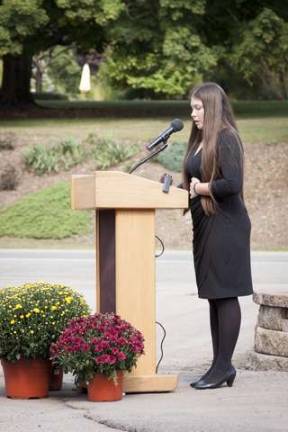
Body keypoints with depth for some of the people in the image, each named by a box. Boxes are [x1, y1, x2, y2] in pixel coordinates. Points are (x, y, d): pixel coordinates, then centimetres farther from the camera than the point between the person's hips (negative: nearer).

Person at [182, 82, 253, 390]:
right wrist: (183, 187, 2)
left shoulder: (225, 139, -12)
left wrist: (202, 188, -10)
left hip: (225, 225, -10)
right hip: (206, 225, 10)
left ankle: (224, 366, -2)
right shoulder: (201, 141, 17)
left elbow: (232, 184, -23)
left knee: (225, 294, -6)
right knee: (213, 296, 10)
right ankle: (220, 366, 15)